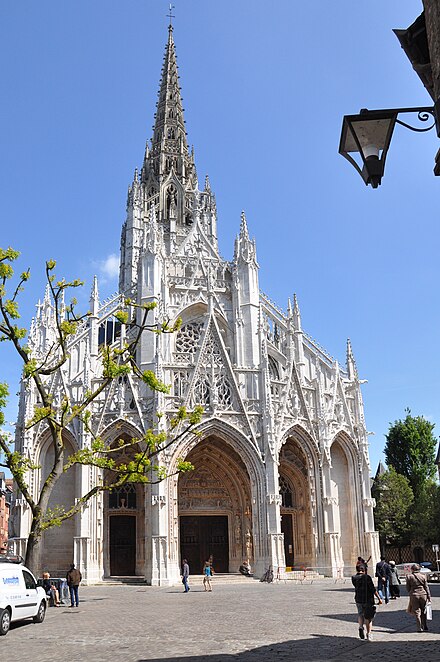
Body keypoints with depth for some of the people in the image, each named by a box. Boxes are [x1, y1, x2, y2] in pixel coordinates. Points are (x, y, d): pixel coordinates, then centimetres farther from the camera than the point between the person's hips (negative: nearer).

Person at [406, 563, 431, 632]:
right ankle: (424, 626, 22)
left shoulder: (409, 577, -4)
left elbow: (408, 588, 1)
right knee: (423, 611, 17)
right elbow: (426, 587, 2)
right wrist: (429, 597, 7)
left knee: (417, 612, 5)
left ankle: (420, 628, 4)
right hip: (423, 595, 2)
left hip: (414, 595, -2)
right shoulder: (423, 576, 0)